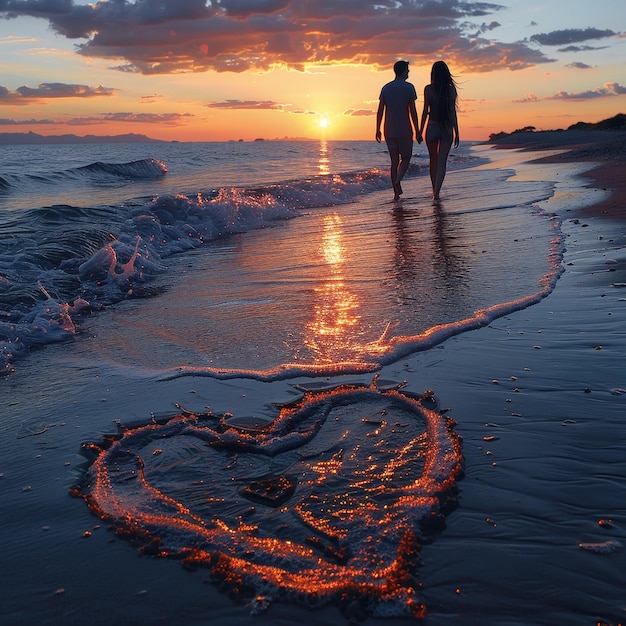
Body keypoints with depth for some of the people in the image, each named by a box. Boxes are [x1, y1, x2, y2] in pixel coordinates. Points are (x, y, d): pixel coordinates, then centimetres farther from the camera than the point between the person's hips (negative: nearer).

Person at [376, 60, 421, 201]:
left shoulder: (385, 88, 8)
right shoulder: (408, 87, -5)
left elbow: (380, 111, 5)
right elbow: (413, 111, -8)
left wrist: (378, 130, 12)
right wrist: (417, 132, -4)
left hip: (389, 131, 4)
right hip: (404, 131, -4)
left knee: (394, 161, 8)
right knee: (405, 158, 9)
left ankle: (396, 192, 5)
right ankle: (398, 180, -18)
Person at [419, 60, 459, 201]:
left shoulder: (428, 89, -5)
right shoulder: (451, 90, -2)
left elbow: (425, 111, -6)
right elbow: (453, 113, -2)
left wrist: (420, 131, 1)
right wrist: (456, 133, 4)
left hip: (432, 128, 0)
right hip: (447, 129, 0)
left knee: (433, 161, 15)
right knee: (442, 162, 1)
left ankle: (434, 190, 26)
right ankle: (436, 192, -13)